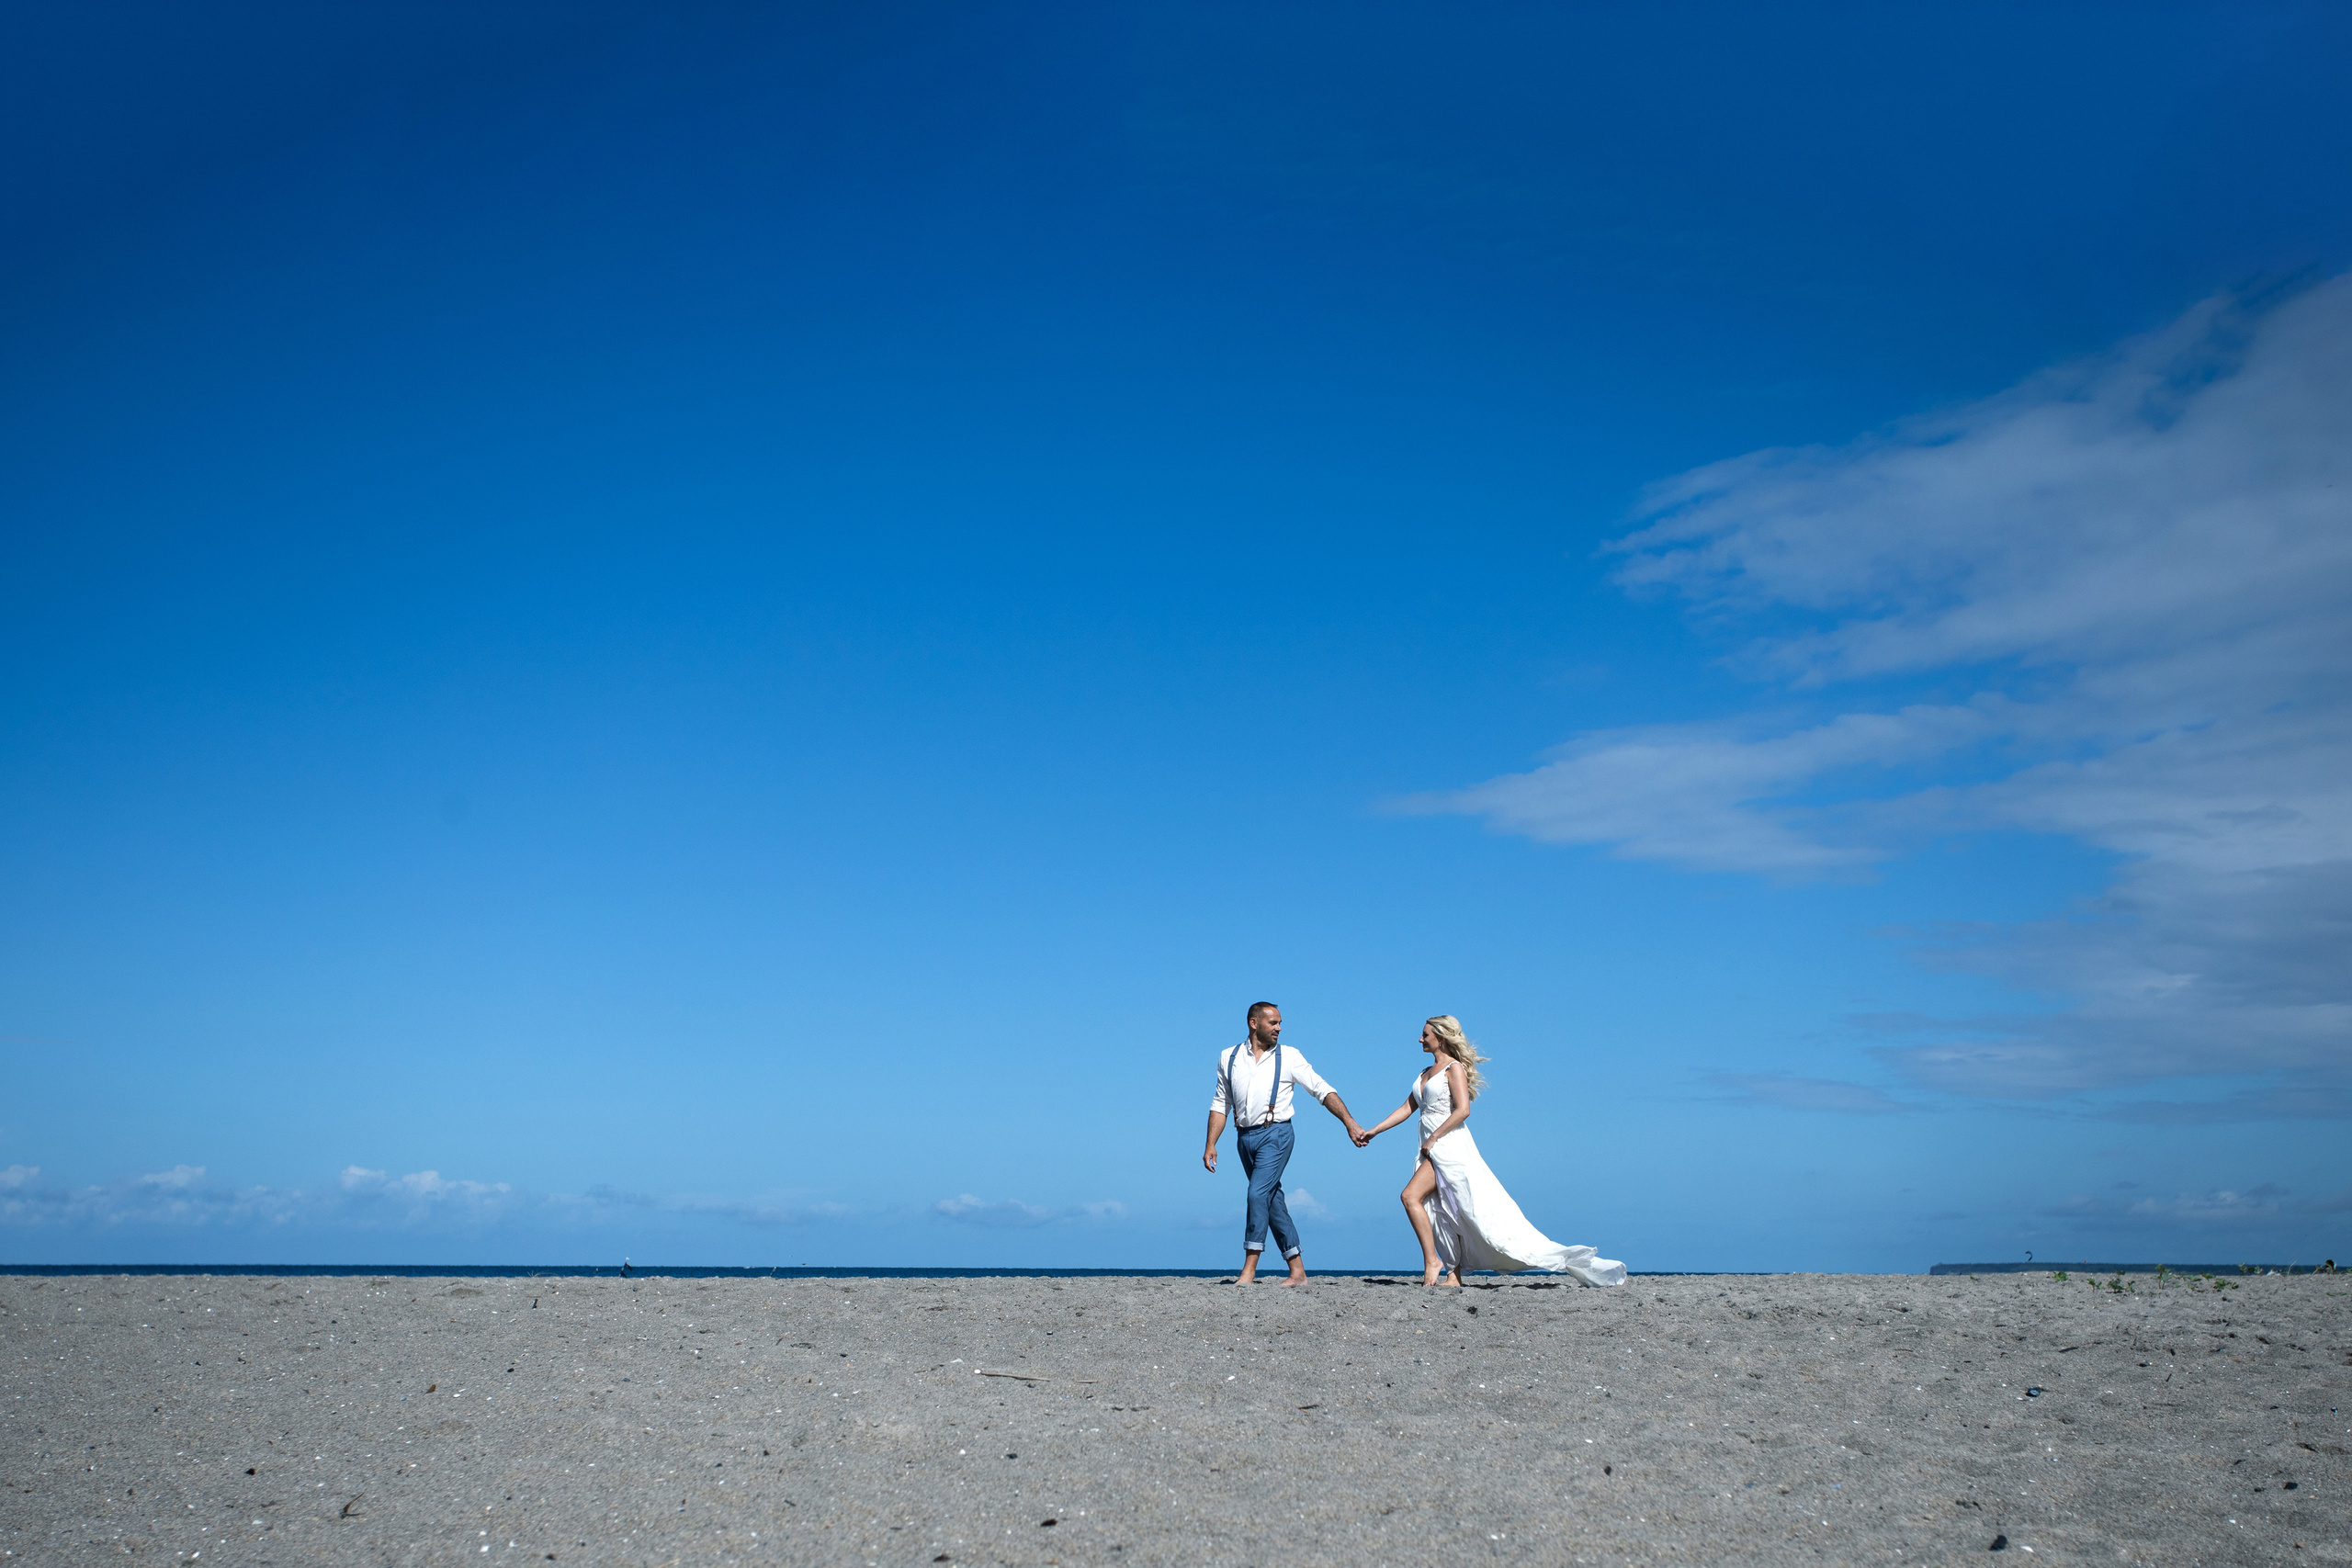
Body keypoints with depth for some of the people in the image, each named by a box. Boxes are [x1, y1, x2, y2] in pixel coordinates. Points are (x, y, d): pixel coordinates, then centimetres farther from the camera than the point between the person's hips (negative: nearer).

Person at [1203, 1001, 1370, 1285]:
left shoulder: (1288, 1057, 1)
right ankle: (1297, 1271, 13)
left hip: (1275, 1134, -4)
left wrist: (1351, 1125, -8)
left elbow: (1324, 1091, 0)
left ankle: (1249, 1270, -14)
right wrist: (1211, 1145, 5)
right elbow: (1220, 1105, 13)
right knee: (1273, 1200, 6)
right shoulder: (1229, 1059, 8)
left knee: (1258, 1194, -18)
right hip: (1245, 1137, 4)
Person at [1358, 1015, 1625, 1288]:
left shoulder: (1454, 1068, -6)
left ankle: (1432, 1261, -16)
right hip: (1433, 1152, 8)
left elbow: (1462, 1110, -17)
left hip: (1450, 1145, -8)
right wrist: (1373, 1132, 15)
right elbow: (1407, 1108, 20)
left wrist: (1433, 1138, -15)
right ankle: (1453, 1275, 7)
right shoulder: (1426, 1073, 19)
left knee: (1411, 1195, -20)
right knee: (1446, 1213, 6)